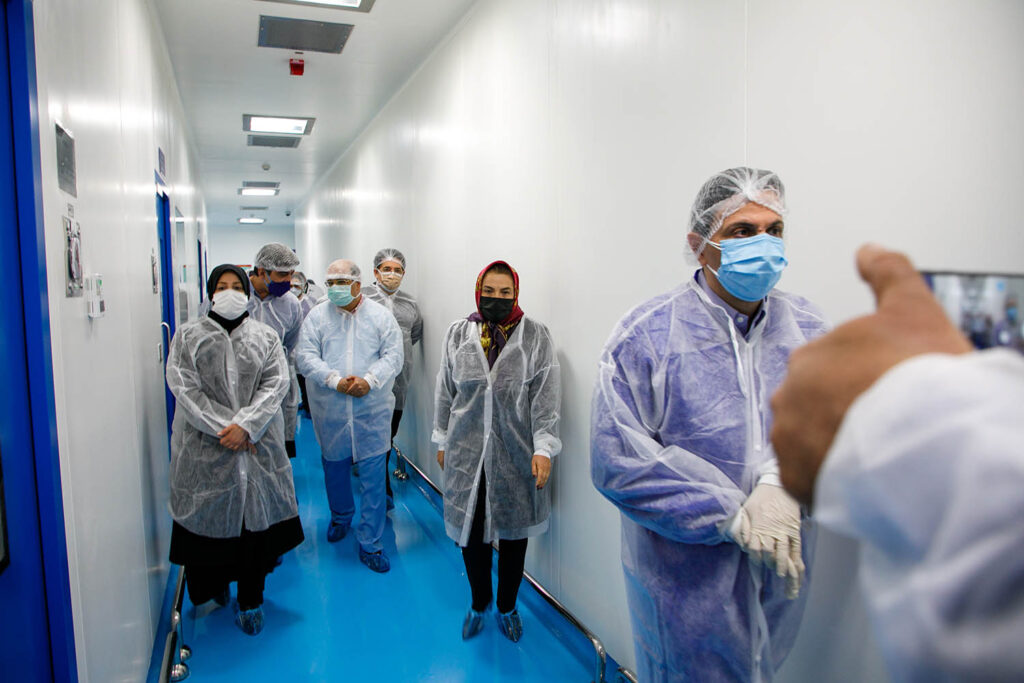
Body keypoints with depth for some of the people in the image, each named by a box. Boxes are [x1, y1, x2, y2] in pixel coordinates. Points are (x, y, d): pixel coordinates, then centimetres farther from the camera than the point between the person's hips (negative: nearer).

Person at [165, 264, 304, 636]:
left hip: (258, 445, 1)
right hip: (204, 447, 0)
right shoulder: (188, 336, 6)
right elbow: (183, 386, -4)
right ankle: (215, 585, 32)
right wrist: (222, 427, -13)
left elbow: (276, 383, -2)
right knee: (209, 517, 7)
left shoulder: (265, 336, 8)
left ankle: (250, 602, 17)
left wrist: (245, 425, -15)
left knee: (255, 516, 3)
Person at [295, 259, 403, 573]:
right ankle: (341, 516, 46)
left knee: (373, 474, 0)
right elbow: (306, 356, -4)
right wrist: (336, 381, -18)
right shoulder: (317, 316, 4)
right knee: (334, 467, 18)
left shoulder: (381, 316, 2)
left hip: (372, 409, -1)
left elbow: (393, 356, -3)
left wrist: (369, 380, -20)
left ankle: (370, 543, 12)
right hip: (329, 411, 2)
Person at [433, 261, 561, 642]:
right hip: (467, 451, 2)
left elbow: (546, 396, -6)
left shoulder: (535, 336, -4)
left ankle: (507, 607, 36)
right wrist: (442, 441, 11)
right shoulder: (458, 334, 3)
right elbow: (445, 392, 9)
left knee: (513, 532, 12)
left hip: (516, 454, -1)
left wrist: (543, 447, -13)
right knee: (470, 530, 10)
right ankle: (479, 602, 36)